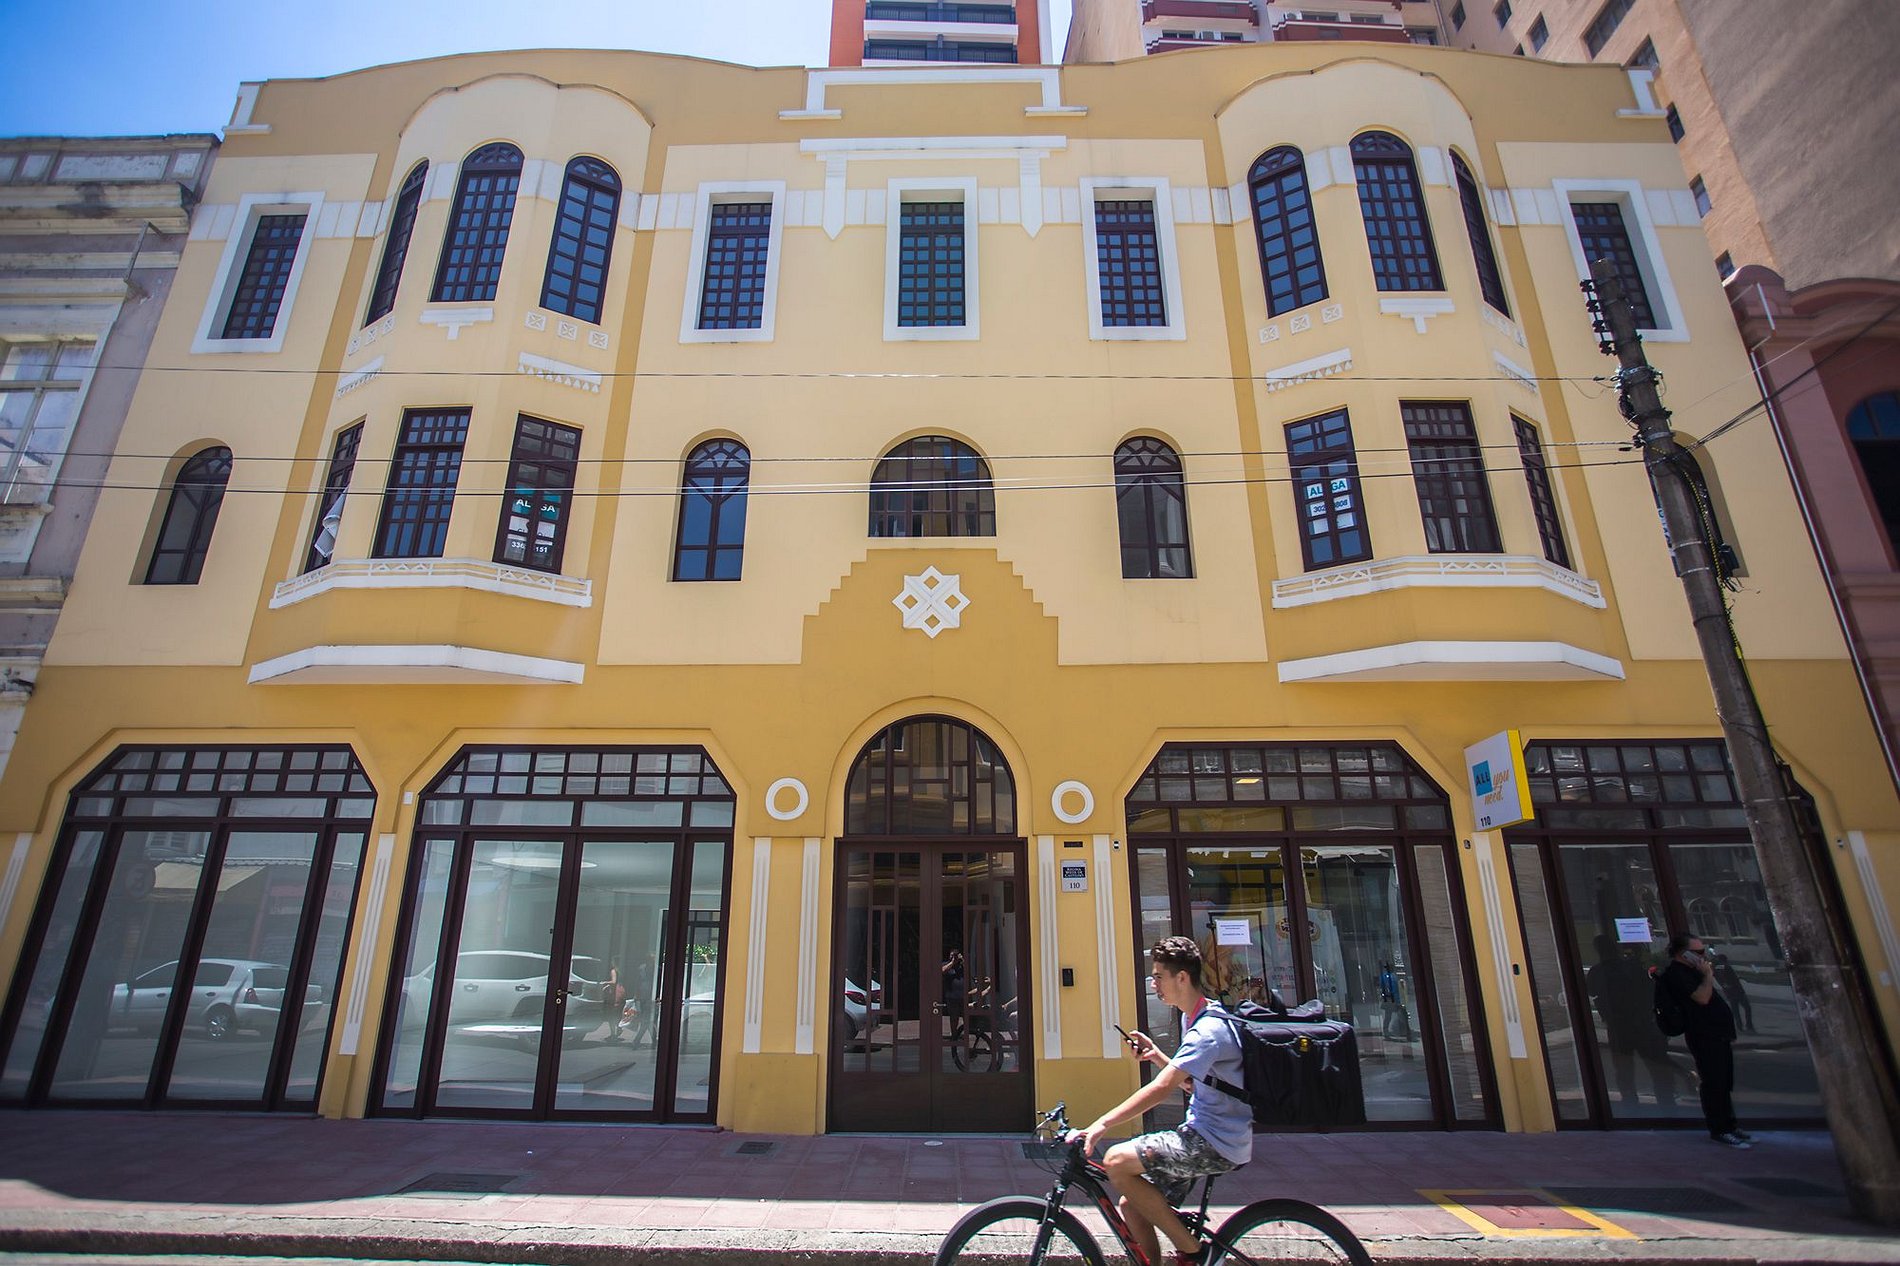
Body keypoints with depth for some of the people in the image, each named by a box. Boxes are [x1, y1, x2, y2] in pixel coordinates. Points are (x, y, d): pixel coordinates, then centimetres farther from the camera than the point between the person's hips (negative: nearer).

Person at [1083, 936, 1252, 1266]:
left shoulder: (1208, 1029, -21)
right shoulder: (1193, 1019, 12)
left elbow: (1162, 1088, -31)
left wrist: (1102, 1124, -35)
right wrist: (1156, 1055, 4)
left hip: (1217, 1144, -10)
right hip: (1202, 1134, 10)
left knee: (1117, 1161, -22)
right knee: (1131, 1204, 6)